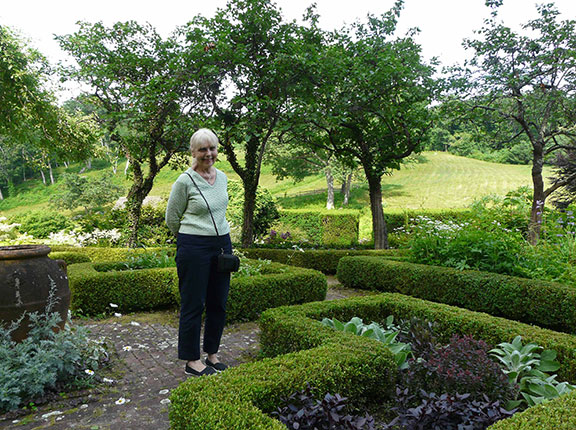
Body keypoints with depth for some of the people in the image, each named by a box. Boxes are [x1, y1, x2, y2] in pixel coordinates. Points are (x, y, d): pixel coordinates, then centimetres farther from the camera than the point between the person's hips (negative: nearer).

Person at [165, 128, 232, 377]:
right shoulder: (185, 181, -10)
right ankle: (192, 361, 18)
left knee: (219, 303, 12)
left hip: (222, 243, 6)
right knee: (194, 304, 3)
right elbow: (172, 218, 0)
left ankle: (212, 354, 28)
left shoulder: (222, 177, 9)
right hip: (194, 248, -6)